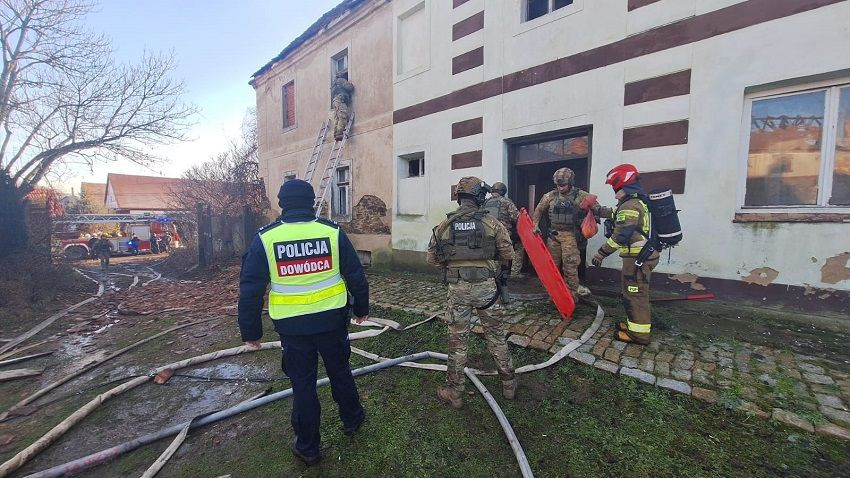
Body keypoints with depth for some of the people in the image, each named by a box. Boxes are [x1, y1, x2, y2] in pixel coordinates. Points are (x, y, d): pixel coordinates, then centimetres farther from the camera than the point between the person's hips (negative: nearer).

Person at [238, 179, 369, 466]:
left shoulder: (265, 238, -7)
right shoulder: (332, 231, -8)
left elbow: (250, 288, -5)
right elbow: (356, 276, -3)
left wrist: (251, 331, 6)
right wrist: (361, 308, 12)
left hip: (292, 325, 0)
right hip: (331, 319, 1)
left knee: (302, 384, 16)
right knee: (340, 371, 22)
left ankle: (307, 448, 33)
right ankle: (351, 420, 43)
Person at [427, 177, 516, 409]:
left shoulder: (444, 225, 0)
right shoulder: (491, 222, -5)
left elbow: (432, 258, 5)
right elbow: (507, 253, -2)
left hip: (457, 288, 1)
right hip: (485, 285, 0)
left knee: (457, 339, 11)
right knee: (496, 334, 18)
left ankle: (454, 393, 24)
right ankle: (508, 383, 34)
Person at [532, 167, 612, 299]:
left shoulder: (581, 196, -4)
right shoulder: (550, 196, 4)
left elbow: (597, 209, -7)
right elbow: (539, 210, 16)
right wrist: (536, 225, 8)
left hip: (570, 235, -3)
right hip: (553, 235, 4)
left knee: (570, 265, -9)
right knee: (553, 264, 12)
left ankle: (572, 295, 2)